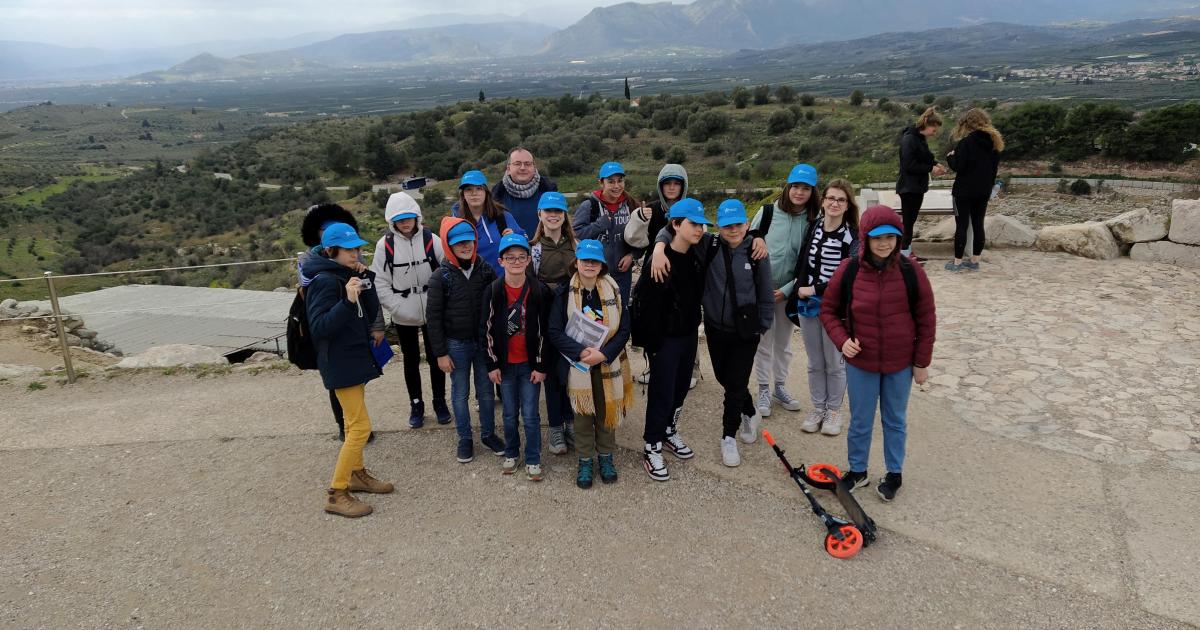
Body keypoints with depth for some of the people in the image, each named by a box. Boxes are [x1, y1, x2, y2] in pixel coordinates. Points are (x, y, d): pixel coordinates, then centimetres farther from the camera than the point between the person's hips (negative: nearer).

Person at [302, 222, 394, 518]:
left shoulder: (347, 277, 7)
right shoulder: (325, 281, -18)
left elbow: (371, 315, 4)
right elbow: (319, 327, -25)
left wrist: (366, 281, -6)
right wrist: (348, 301, -34)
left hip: (356, 359, 9)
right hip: (340, 364, -9)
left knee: (353, 422, 21)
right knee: (361, 426, -10)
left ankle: (356, 474, 37)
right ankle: (336, 494, -1)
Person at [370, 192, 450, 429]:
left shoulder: (431, 240, -7)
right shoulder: (385, 245, -7)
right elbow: (380, 283, -5)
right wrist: (398, 307, -13)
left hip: (433, 313, 0)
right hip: (403, 317, 0)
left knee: (435, 358, 11)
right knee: (411, 361, 14)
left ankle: (439, 402, 29)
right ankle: (416, 404, 29)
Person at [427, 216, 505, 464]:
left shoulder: (485, 271, -4)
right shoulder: (441, 277, -9)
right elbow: (433, 317, -7)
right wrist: (440, 353, -7)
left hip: (484, 341, 2)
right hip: (456, 345, -2)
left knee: (486, 391, 13)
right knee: (460, 393, 11)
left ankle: (488, 434, 30)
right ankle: (465, 439, 25)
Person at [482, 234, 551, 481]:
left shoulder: (539, 291, -8)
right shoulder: (492, 291, -5)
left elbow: (544, 330, -5)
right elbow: (487, 330, -1)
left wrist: (541, 366, -6)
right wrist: (492, 365, -2)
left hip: (530, 364, -1)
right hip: (505, 364, 1)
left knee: (530, 414, 3)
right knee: (510, 413, 13)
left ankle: (533, 460, 19)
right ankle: (511, 453, 33)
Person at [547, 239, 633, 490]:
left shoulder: (613, 291, -4)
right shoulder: (565, 294, -7)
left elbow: (624, 329, -4)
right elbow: (555, 332, -9)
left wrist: (603, 354, -17)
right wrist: (581, 352, -21)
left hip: (608, 364, 1)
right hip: (577, 365, -1)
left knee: (607, 411, 12)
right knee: (582, 413, 10)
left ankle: (605, 456, 32)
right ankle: (585, 461, 27)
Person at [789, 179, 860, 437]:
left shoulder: (852, 237, -10)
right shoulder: (812, 228, 1)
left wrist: (815, 289, -15)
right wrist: (798, 292, 3)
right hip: (807, 306, 4)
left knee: (834, 363, 9)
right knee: (814, 363, 15)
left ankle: (834, 410, 25)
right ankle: (818, 408, 29)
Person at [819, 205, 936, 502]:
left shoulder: (910, 272, -11)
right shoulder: (848, 271, -11)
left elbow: (926, 319, -3)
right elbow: (829, 310, 3)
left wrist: (922, 362, 0)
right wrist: (842, 340, -13)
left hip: (901, 365, 0)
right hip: (860, 363, 0)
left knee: (895, 421, 17)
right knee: (860, 422, 14)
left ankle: (894, 473, 36)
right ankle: (857, 470, 34)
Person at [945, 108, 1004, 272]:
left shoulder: (966, 142, -16)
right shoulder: (994, 142, 7)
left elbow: (958, 166, -17)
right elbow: (995, 168, 12)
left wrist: (950, 157, 1)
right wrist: (989, 185, 20)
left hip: (965, 191, -6)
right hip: (984, 191, 6)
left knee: (961, 225, -1)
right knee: (978, 225, 10)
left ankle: (957, 262, 3)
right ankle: (975, 261, 15)